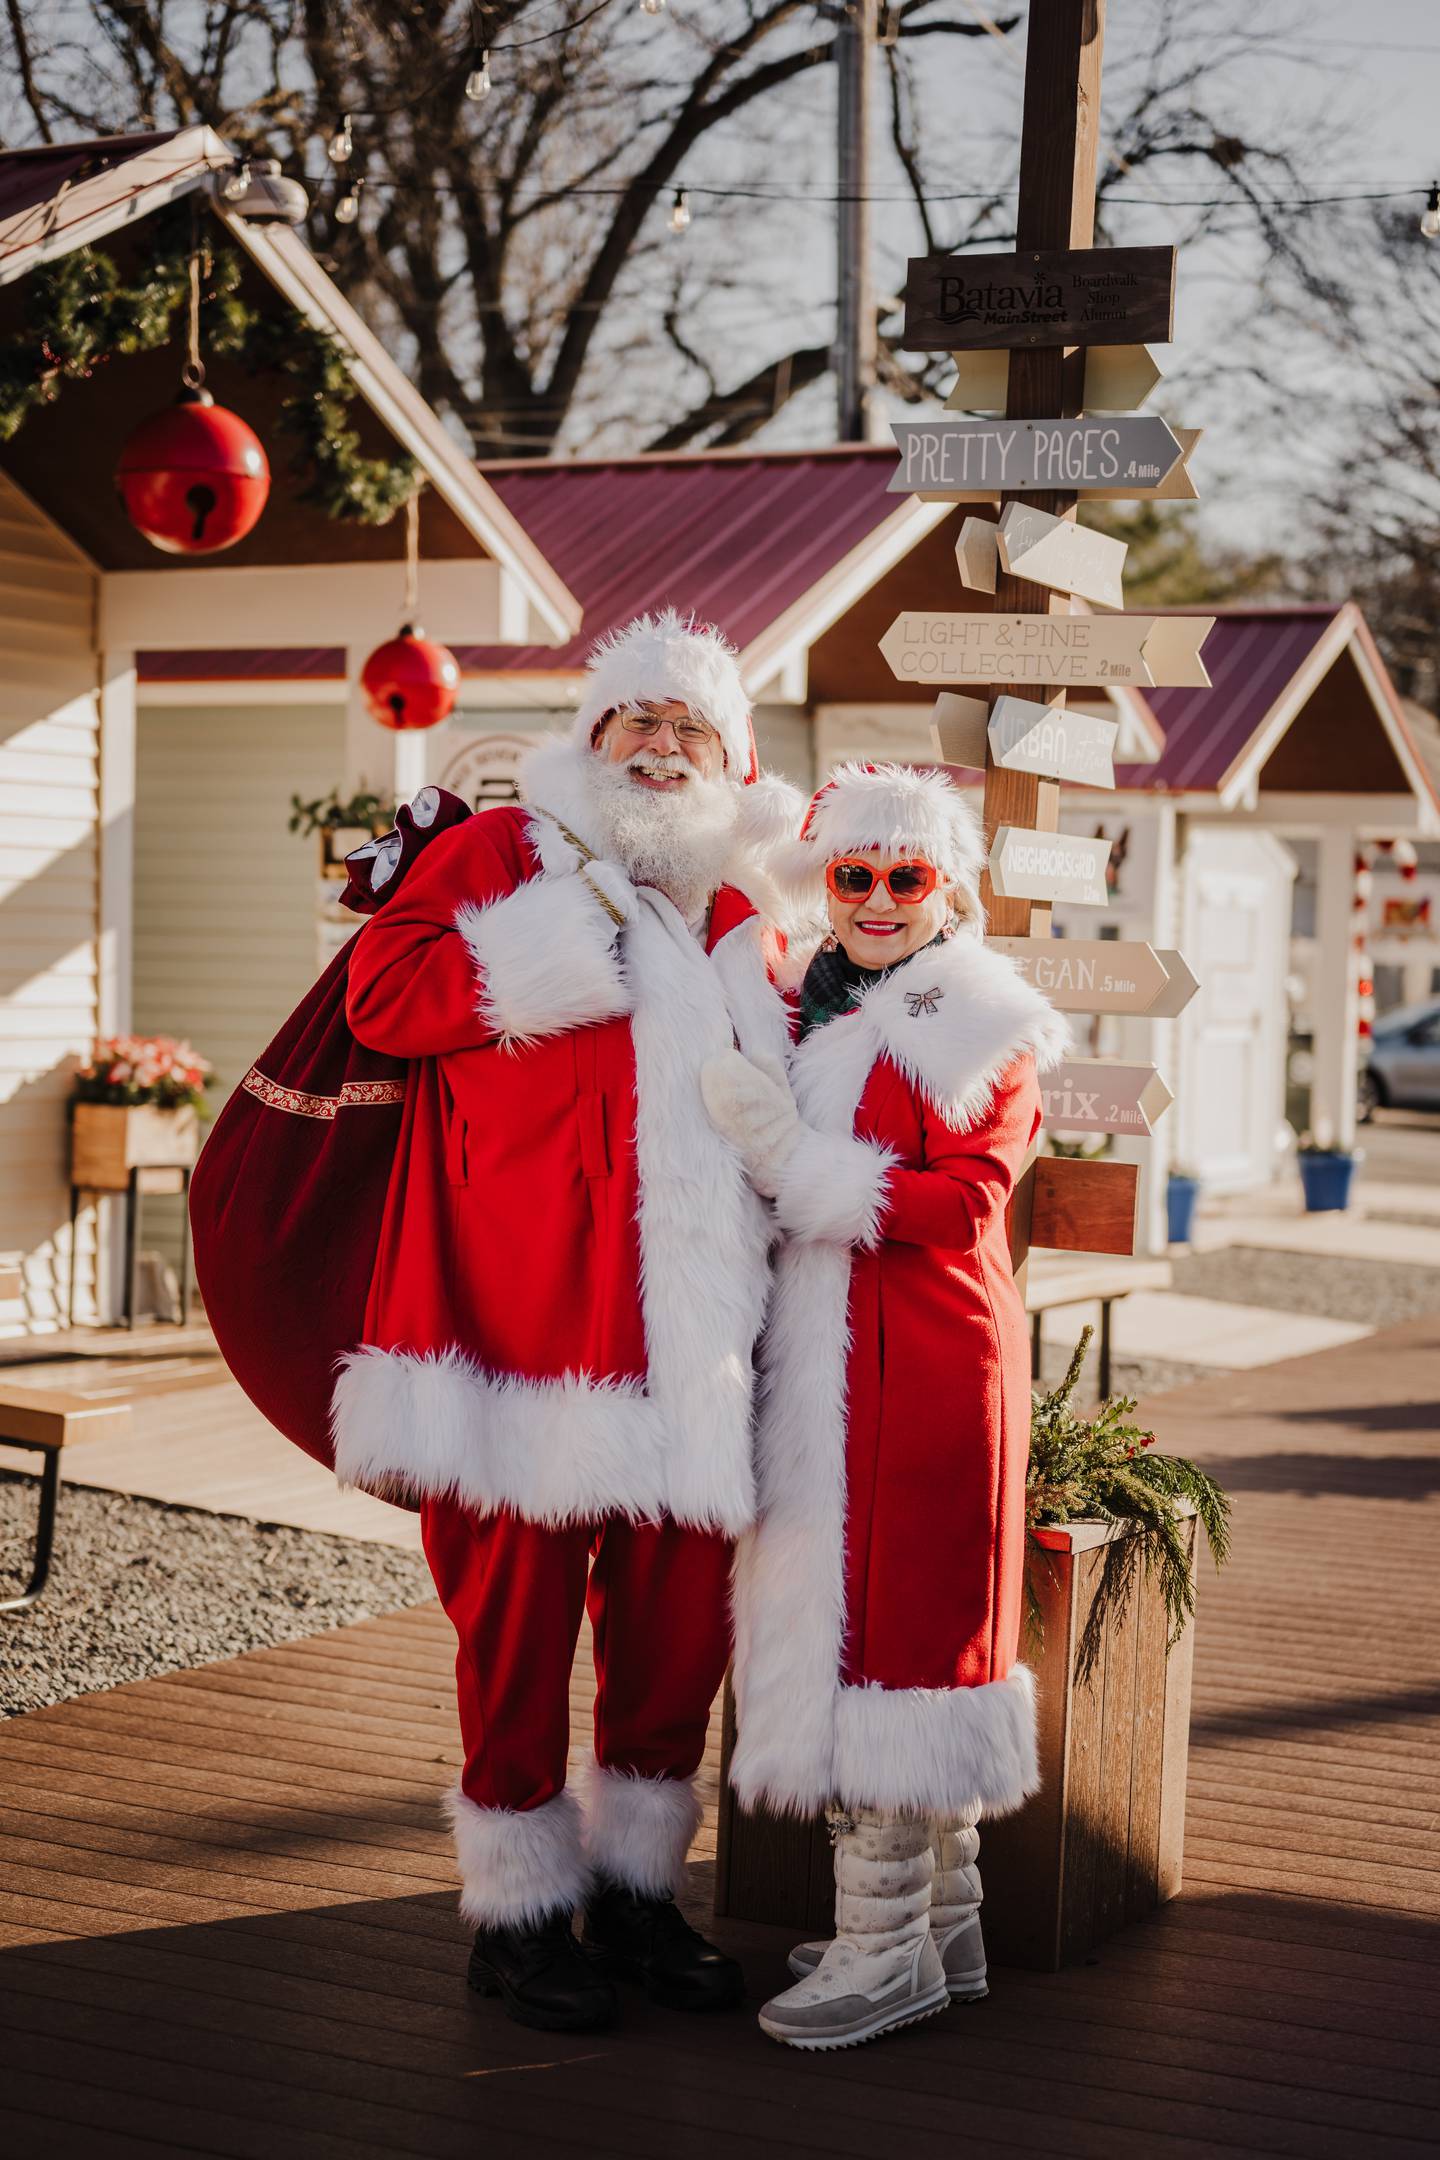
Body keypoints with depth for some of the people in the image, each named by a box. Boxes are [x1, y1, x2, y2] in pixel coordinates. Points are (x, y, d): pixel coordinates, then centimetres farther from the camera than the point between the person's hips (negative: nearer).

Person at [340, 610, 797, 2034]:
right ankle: (519, 1913, 15)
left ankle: (635, 1888, 25)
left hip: (684, 1342, 5)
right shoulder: (501, 854, 6)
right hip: (525, 1316, -5)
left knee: (678, 1622, 8)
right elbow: (381, 992, -9)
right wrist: (572, 946, -10)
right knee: (518, 1616, 1)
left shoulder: (736, 926, 20)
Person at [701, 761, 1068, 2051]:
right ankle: (944, 1920, 21)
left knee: (882, 1624, -7)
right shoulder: (816, 1015, 18)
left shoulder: (983, 1029, -5)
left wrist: (801, 1165, -19)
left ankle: (885, 1946, -1)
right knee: (898, 1626, 12)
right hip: (832, 1362, 8)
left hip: (927, 1363, -8)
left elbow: (963, 1199, -15)